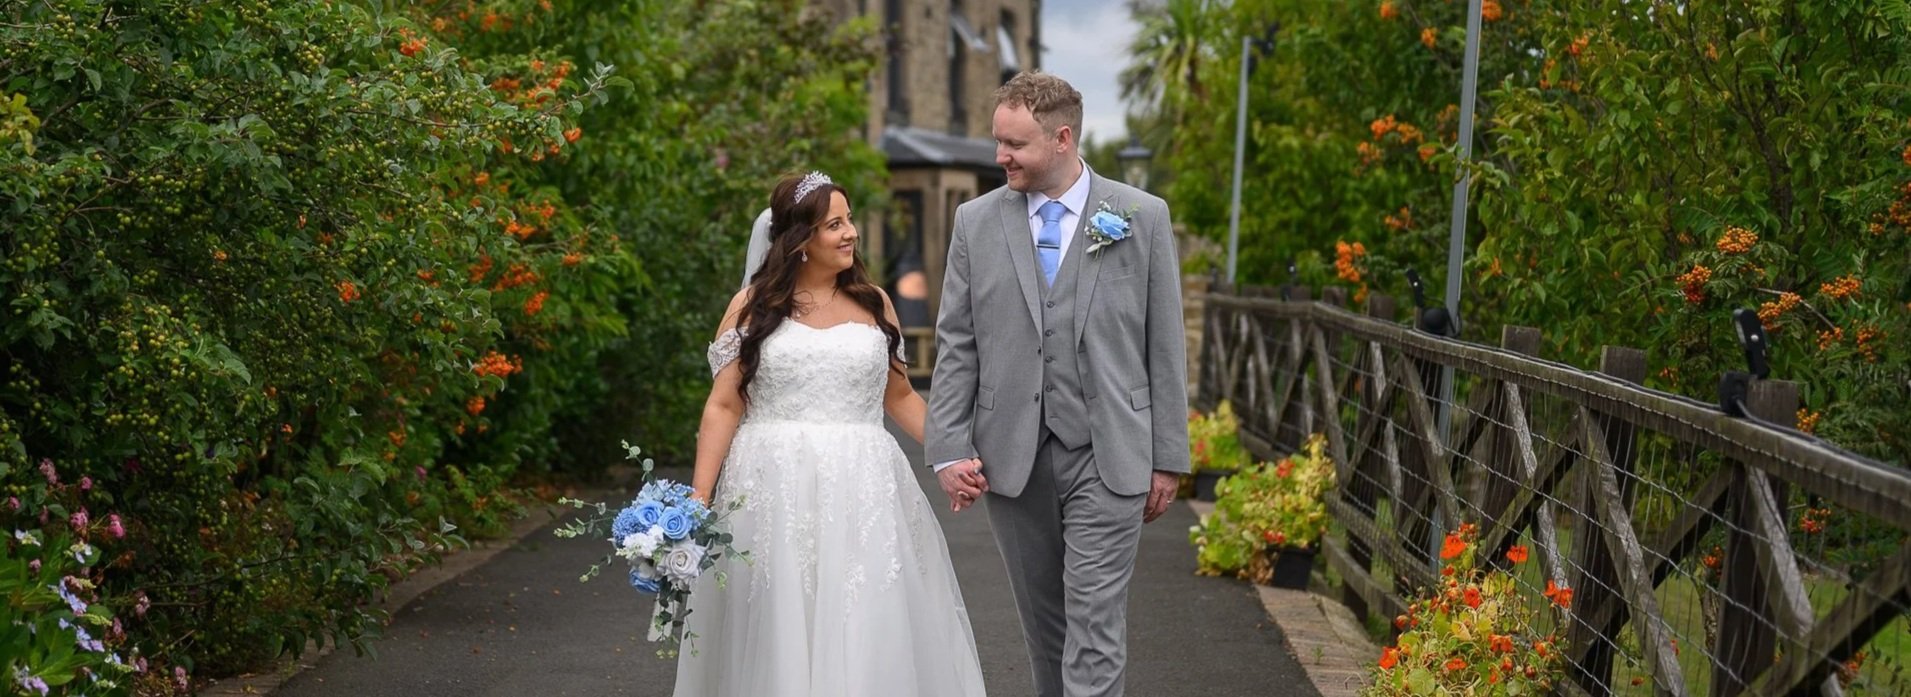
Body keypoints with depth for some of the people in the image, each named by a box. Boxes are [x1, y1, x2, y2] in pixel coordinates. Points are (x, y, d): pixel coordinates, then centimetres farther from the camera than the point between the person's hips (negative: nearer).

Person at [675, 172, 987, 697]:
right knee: (778, 636, 3)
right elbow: (723, 407, 0)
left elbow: (899, 397, 15)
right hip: (774, 491, -1)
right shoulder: (753, 307, 3)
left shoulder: (873, 304, 9)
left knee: (868, 635, -1)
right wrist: (699, 500, -7)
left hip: (862, 493, 2)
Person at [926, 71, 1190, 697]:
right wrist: (949, 450, -3)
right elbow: (956, 347, 5)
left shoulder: (1142, 217, 0)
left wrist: (1167, 459, 0)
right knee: (1043, 626, 13)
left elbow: (1165, 346, 1)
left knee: (1094, 631, -5)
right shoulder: (976, 221, 5)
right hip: (1011, 458, 3)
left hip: (1107, 459, -2)